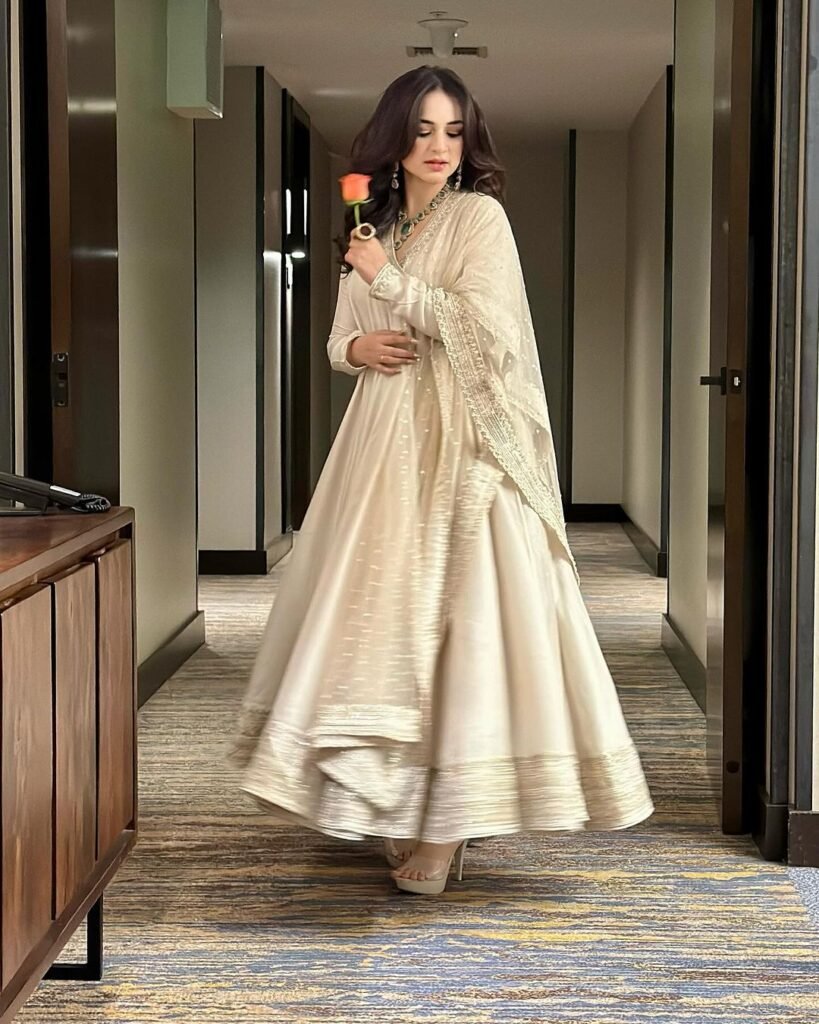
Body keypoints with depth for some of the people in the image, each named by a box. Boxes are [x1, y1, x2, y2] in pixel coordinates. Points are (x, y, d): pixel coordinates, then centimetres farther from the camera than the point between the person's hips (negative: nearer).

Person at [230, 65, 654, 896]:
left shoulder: (479, 216, -3)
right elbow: (339, 339, 21)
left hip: (460, 448, -6)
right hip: (385, 445, 7)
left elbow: (488, 329, -15)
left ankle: (447, 827, -5)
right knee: (384, 615, 5)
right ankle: (404, 813, 15)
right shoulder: (374, 230, 16)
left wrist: (392, 282, -11)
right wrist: (358, 347, -2)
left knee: (453, 616, -8)